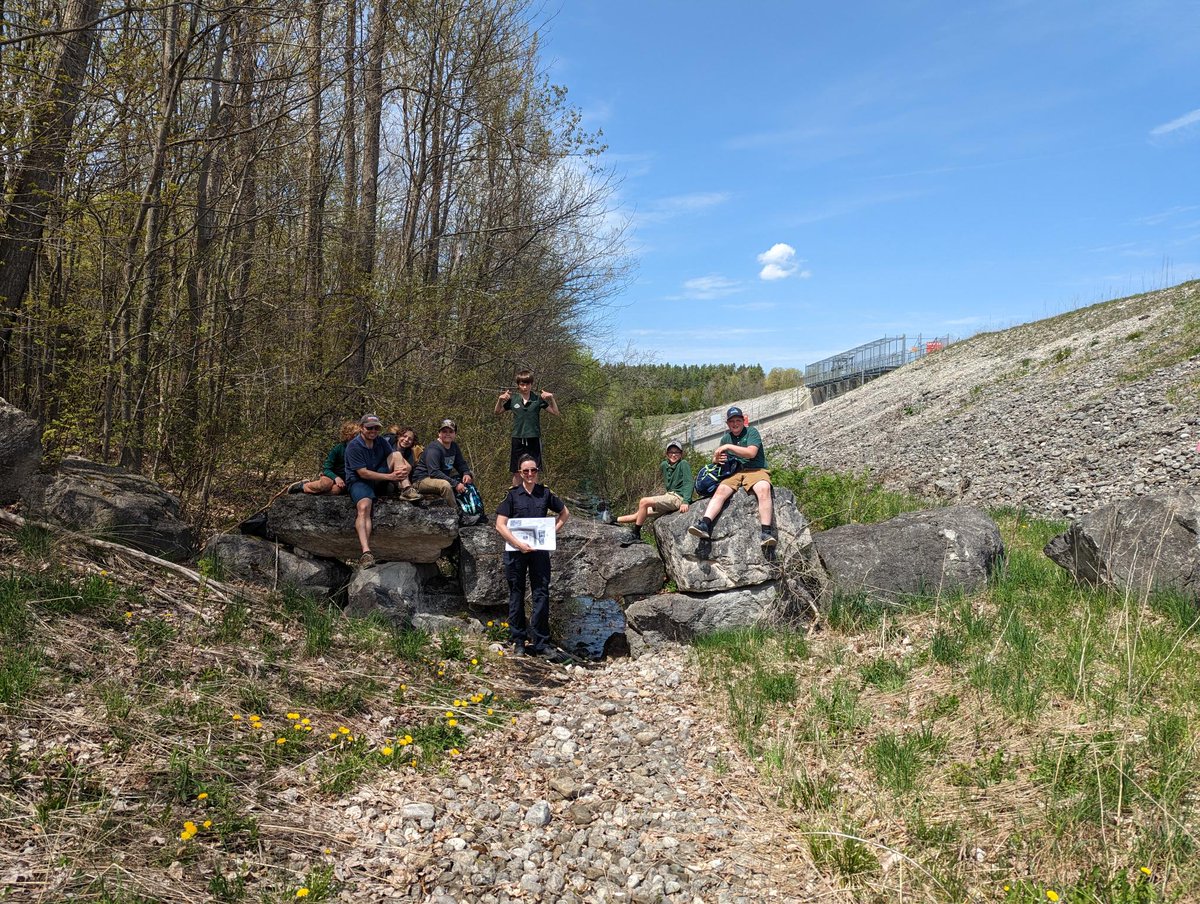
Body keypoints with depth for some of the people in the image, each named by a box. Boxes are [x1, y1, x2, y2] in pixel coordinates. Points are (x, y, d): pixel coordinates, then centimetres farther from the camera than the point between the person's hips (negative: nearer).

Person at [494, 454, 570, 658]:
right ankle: (518, 641, 17)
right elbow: (500, 525, -7)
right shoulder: (512, 495, -1)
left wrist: (553, 530, 5)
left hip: (539, 550, 2)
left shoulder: (545, 494, 6)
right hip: (516, 550, -2)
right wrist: (518, 543, -16)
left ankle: (541, 643, 6)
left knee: (541, 594, 0)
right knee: (517, 595, 7)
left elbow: (564, 513, 20)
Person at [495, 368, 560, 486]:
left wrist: (551, 398, -13)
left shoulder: (538, 398, -1)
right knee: (516, 472, 7)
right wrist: (500, 400, -2)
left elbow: (556, 413, 1)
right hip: (518, 439, 1)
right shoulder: (512, 399, 3)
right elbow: (498, 412, 16)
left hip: (534, 439, -1)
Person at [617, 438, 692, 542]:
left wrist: (686, 502, -28)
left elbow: (688, 483, -15)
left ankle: (635, 534, -12)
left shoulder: (683, 464, -6)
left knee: (643, 502, -18)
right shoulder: (664, 465, 13)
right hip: (669, 496, 8)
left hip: (678, 498, -8)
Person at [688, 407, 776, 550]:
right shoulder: (726, 438, 19)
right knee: (721, 490, -27)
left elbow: (751, 452, -12)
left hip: (755, 470, -4)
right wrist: (716, 459, -5)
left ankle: (766, 532, -46)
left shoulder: (751, 432, 4)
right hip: (735, 473, 4)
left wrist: (729, 446, -12)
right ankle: (704, 525, -42)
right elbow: (716, 459, 21)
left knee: (764, 488, -36)